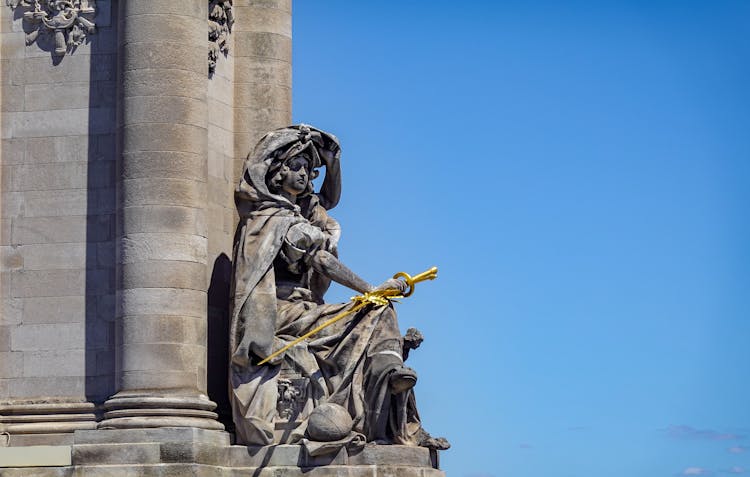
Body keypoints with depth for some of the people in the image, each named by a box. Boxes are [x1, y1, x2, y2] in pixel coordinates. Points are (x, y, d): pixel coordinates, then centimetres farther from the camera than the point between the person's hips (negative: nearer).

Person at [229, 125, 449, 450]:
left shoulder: (297, 209, 19)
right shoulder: (275, 216, -9)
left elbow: (330, 199, 35)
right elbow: (321, 260, -15)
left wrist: (333, 161, 17)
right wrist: (370, 289, -16)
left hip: (300, 307, 9)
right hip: (281, 310, -9)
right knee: (377, 317, -17)